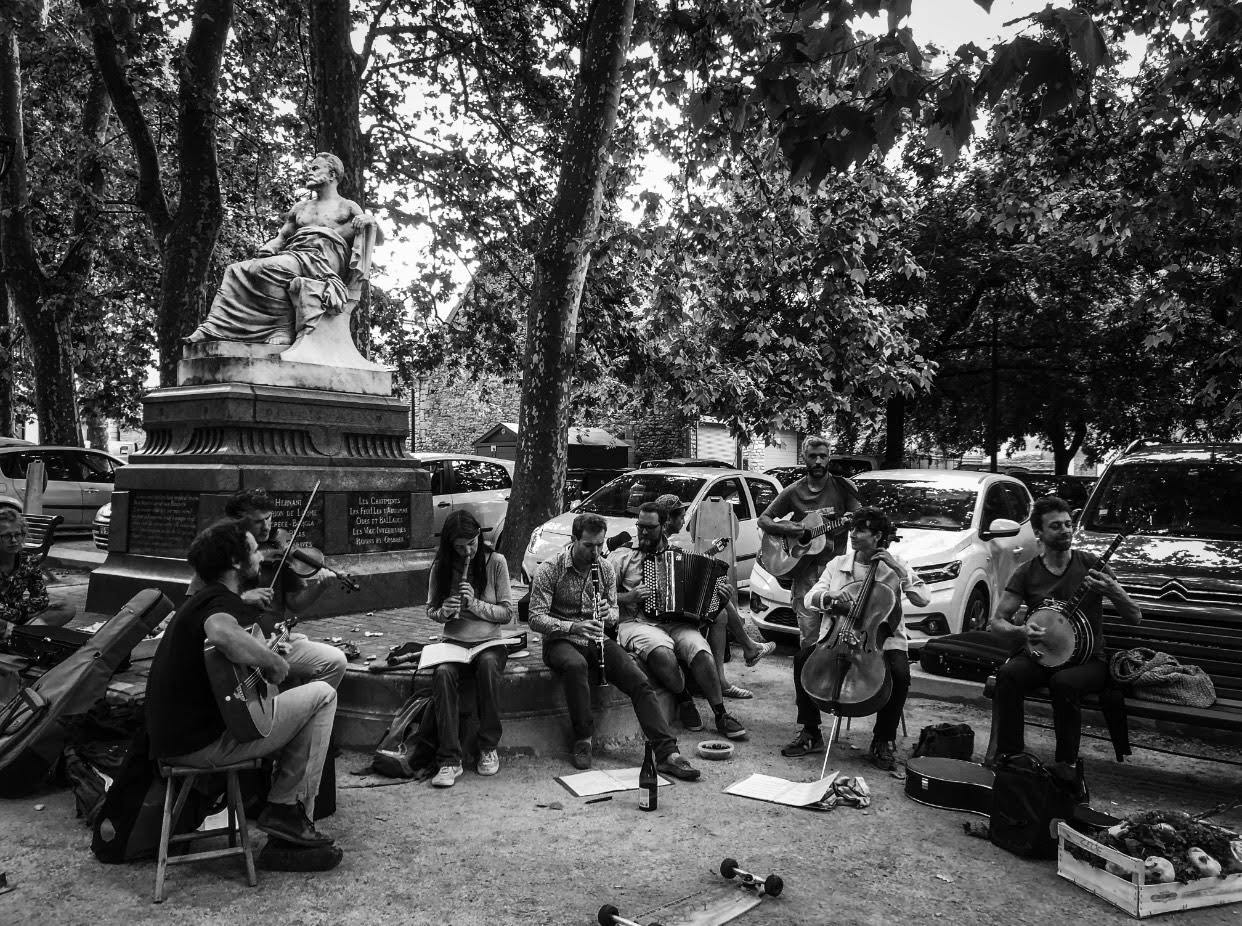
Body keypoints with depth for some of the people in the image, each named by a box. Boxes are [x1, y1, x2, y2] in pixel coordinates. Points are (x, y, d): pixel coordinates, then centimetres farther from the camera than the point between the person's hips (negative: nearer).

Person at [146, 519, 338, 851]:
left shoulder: (199, 600, 17)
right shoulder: (225, 603, -16)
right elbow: (222, 634, -42)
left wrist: (267, 652, 19)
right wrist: (274, 662, -26)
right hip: (203, 743, -10)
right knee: (322, 695, -5)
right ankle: (286, 809, 2)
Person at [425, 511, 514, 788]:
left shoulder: (495, 562, -3)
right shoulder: (441, 566, 2)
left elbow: (507, 613, -3)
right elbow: (430, 610, 12)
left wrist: (475, 604, -18)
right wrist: (443, 612, -12)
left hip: (489, 642, -1)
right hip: (454, 641, 1)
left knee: (488, 665, -35)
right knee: (443, 674, -32)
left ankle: (489, 748, -19)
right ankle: (449, 759, -27)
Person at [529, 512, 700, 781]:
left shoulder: (606, 569, 6)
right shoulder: (549, 570, -9)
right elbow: (536, 619, -14)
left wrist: (608, 614, -12)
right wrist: (573, 627, -30)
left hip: (596, 640, 4)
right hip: (561, 641, -4)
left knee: (640, 681, -20)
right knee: (576, 665, -40)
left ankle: (667, 753, -21)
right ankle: (583, 740, -20)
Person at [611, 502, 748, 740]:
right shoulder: (622, 555, 8)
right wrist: (628, 598, -14)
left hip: (676, 622, 3)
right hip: (637, 623, -3)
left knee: (700, 650, -28)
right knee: (662, 652, -36)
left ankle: (721, 715, -17)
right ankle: (685, 701, -11)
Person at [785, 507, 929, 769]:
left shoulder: (895, 565, 1)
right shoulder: (838, 564, 7)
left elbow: (923, 599, -10)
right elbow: (810, 598, 1)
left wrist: (899, 570, -18)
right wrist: (829, 596, -21)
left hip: (883, 640, -2)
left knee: (899, 673, -32)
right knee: (803, 657, -22)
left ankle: (883, 742, -8)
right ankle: (810, 733, -7)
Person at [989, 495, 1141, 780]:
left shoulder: (1091, 565, 0)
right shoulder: (1026, 573, 4)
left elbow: (1135, 618, -2)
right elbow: (997, 621, 1)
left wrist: (1114, 592, -23)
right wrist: (1019, 632, -22)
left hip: (1087, 659, -1)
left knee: (1064, 682, -35)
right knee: (1007, 674, -30)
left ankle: (1067, 764, -15)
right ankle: (1009, 756, -18)